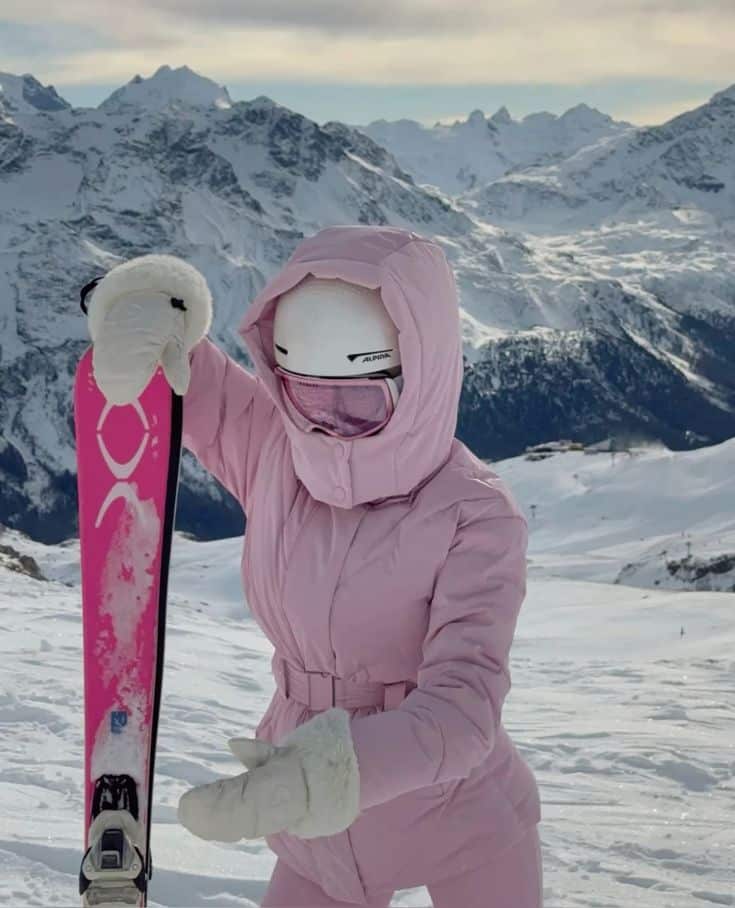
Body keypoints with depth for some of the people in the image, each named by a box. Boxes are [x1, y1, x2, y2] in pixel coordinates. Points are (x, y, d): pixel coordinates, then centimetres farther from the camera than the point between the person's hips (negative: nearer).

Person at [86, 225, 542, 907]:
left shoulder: (475, 516, -25)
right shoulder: (270, 448, -12)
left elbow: (463, 705, -34)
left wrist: (336, 769, -52)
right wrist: (150, 305, -29)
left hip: (461, 828, -3)